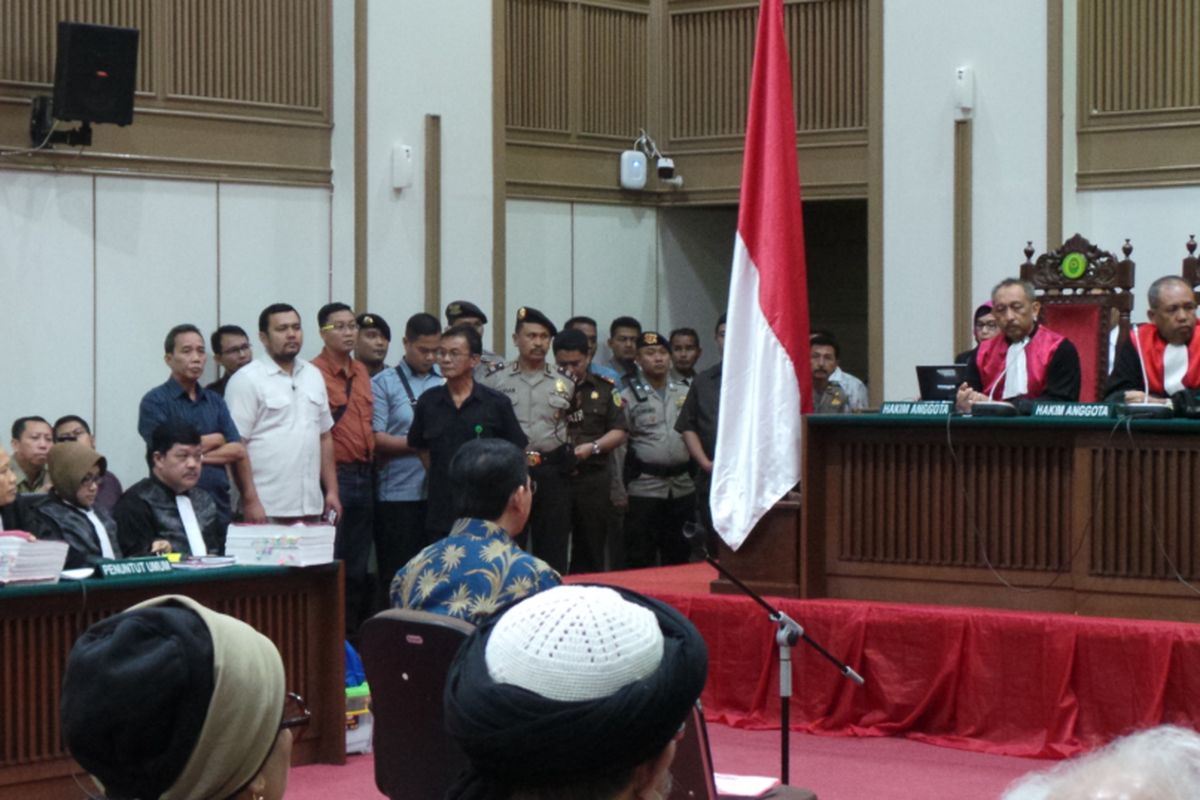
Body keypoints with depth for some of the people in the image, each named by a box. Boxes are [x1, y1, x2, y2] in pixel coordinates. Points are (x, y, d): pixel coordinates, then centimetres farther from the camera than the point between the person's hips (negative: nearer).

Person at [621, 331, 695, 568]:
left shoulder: (685, 394, 12)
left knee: (678, 558, 10)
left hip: (683, 488, 4)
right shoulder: (628, 397, -1)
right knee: (641, 560, -2)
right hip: (643, 489, -4)